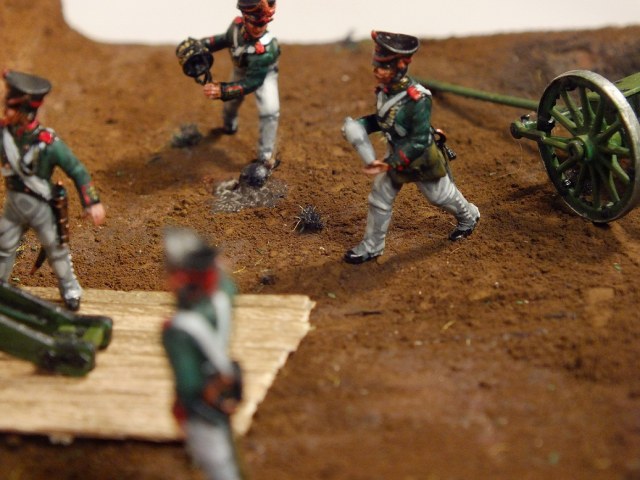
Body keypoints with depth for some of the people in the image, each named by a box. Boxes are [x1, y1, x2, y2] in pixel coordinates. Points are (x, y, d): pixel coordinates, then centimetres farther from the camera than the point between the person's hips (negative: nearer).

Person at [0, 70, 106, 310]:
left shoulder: (48, 143, -25)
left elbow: (77, 171, -18)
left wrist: (93, 202, -21)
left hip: (42, 206, -3)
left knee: (56, 249, 15)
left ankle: (70, 290, 37)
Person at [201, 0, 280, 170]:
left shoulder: (267, 48, -46)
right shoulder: (237, 24, -31)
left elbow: (252, 82, -44)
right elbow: (226, 38, -6)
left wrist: (222, 90, -56)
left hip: (263, 75, -5)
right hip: (241, 71, 5)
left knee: (269, 110, -19)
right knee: (231, 102, 24)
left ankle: (266, 156, 1)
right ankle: (228, 124, 56)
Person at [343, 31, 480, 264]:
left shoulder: (417, 99, -35)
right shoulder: (384, 90, -11)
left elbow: (419, 141, -33)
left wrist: (390, 163, -37)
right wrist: (360, 125, -10)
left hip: (422, 158, -6)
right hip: (397, 153, 6)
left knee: (440, 194, 17)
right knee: (379, 196, 6)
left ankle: (469, 216, 47)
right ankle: (371, 246, 21)